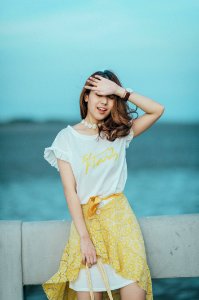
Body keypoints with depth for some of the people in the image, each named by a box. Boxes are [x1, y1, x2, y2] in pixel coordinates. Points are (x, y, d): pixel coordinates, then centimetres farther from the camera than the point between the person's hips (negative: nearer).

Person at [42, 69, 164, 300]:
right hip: (85, 219, -1)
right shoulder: (67, 137, 1)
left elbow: (157, 110, -1)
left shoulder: (120, 132, 9)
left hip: (119, 217, 2)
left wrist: (120, 91, -10)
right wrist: (84, 237, -12)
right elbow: (70, 190, -5)